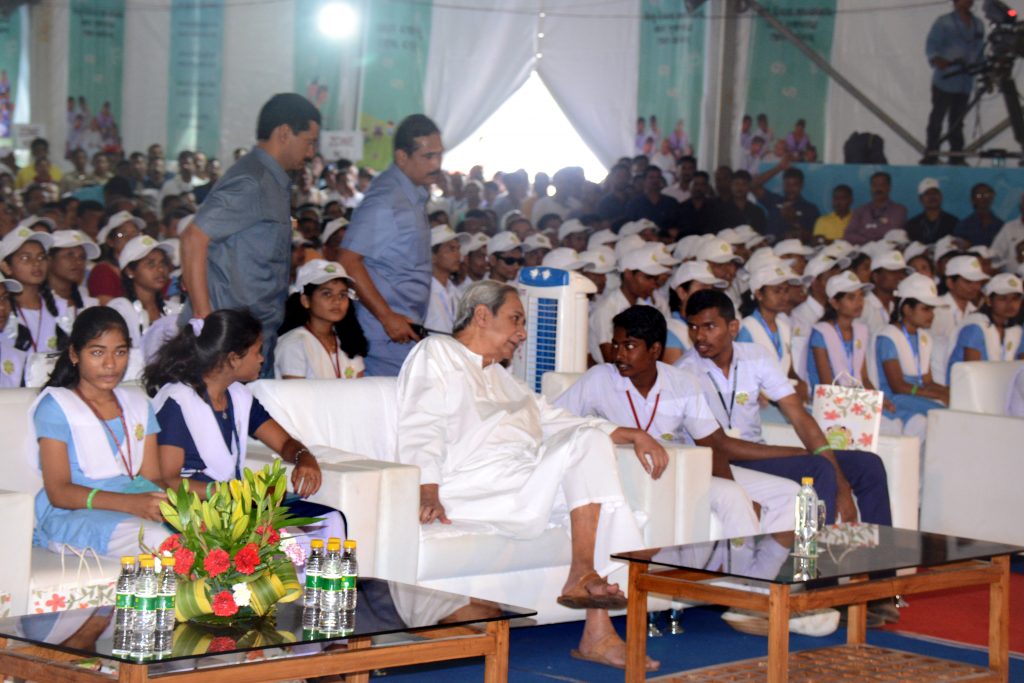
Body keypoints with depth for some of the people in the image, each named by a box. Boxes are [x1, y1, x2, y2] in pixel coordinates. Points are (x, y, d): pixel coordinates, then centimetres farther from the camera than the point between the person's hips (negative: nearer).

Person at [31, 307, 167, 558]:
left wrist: (166, 499, -14)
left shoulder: (138, 405, 24)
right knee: (156, 539, -36)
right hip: (71, 516, -5)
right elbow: (58, 492, -7)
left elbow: (152, 477, 14)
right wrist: (129, 503, -23)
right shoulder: (56, 406, 4)